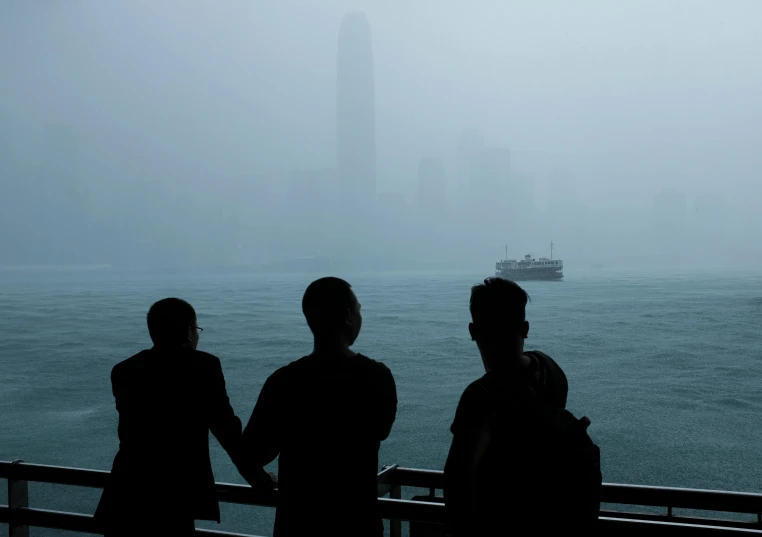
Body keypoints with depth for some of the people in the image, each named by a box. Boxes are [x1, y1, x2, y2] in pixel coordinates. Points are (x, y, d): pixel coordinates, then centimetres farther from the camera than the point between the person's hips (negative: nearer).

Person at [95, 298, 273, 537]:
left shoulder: (123, 370, 10)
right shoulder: (204, 366, -4)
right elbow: (225, 427, -2)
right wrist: (259, 478, 10)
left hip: (126, 496, 4)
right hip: (174, 499, -4)